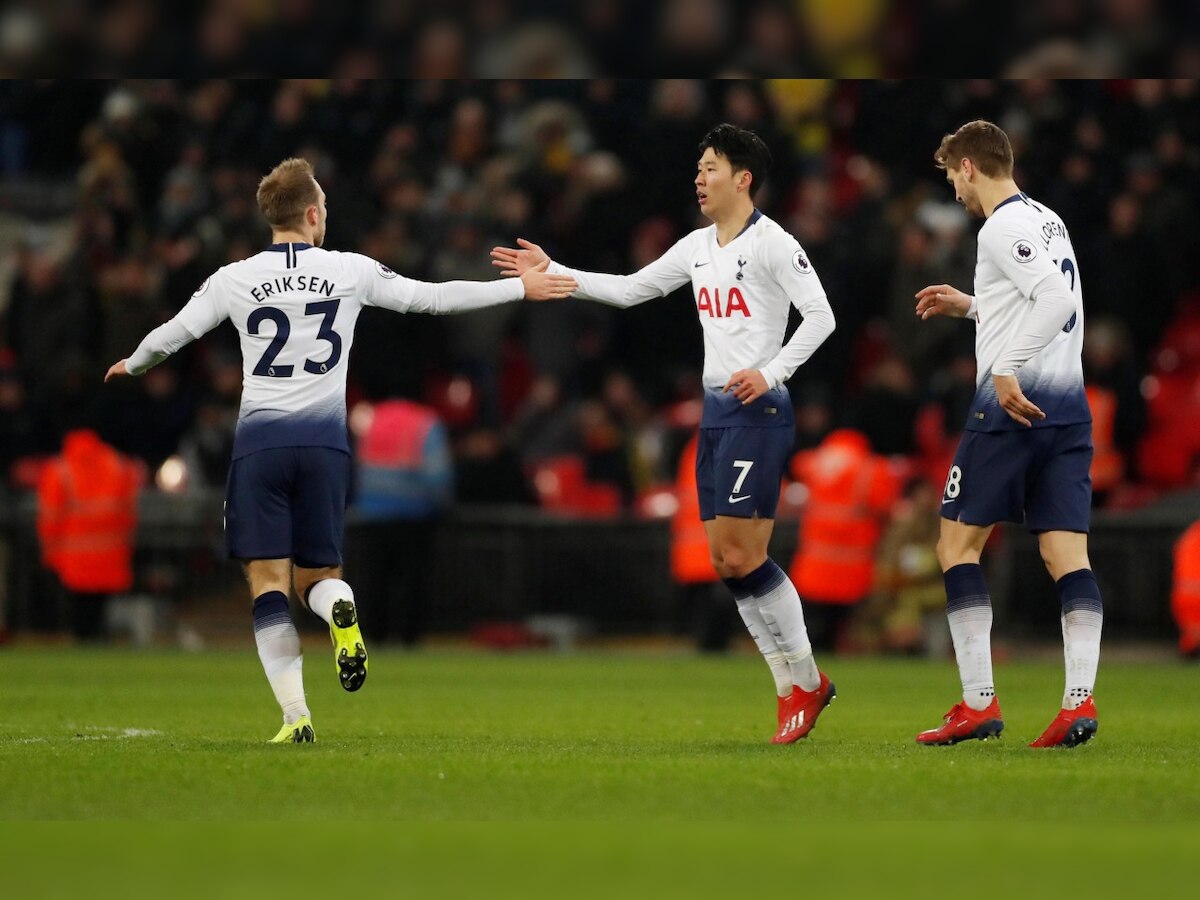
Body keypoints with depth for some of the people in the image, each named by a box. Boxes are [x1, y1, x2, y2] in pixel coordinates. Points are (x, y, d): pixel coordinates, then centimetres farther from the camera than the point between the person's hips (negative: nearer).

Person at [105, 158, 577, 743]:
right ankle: (340, 607, -26)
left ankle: (295, 716, -14)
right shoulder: (349, 271, 3)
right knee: (317, 575, 13)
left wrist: (133, 365, 35)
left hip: (259, 441, -1)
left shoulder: (234, 280, 3)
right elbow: (431, 298, 8)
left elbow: (171, 335, 12)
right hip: (324, 441, 1)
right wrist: (522, 289, 18)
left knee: (268, 581, 0)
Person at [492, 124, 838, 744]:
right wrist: (551, 272, 15)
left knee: (743, 557, -13)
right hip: (715, 411, 8)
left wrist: (770, 373, -19)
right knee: (725, 560, 3)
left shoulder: (772, 244, -9)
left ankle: (807, 681, -1)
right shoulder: (697, 247, 14)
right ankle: (794, 691, 8)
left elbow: (820, 316, -11)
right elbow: (630, 290, 20)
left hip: (758, 411, -8)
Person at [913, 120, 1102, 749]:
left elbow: (1058, 298, -23)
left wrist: (1008, 369, -25)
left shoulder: (1002, 228, -9)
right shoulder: (1048, 221, 17)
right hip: (1069, 405, 8)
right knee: (1069, 556, 0)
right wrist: (970, 306, 33)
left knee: (957, 544, 3)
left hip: (1014, 405, -8)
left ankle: (979, 703, -3)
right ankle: (1080, 701, -13)